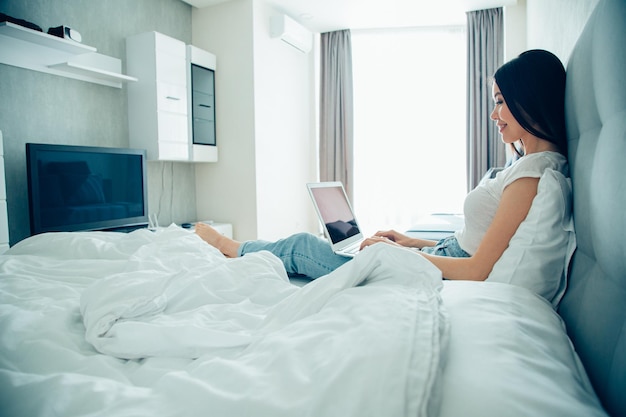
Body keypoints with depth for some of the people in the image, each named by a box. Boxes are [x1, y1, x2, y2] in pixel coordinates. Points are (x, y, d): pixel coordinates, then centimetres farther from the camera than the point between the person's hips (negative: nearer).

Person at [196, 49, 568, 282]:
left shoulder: (533, 175, -19)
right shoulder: (530, 165, 12)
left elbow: (478, 271, -23)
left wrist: (398, 251, -12)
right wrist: (413, 242, 11)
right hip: (440, 260, 9)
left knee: (303, 246, 4)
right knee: (307, 245, 14)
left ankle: (229, 245, 31)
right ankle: (231, 248, 35)